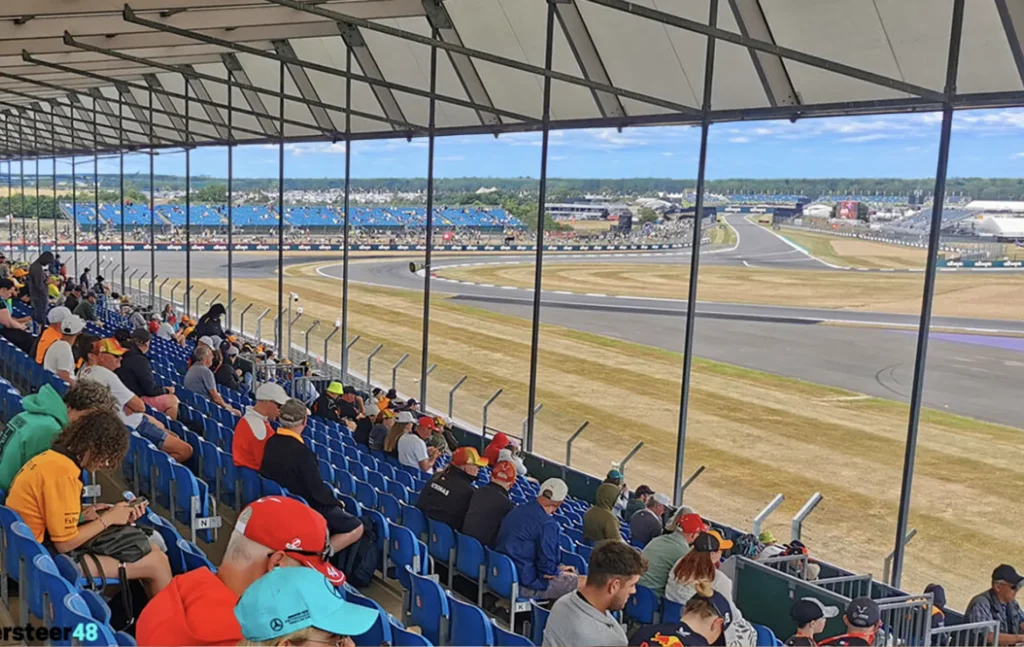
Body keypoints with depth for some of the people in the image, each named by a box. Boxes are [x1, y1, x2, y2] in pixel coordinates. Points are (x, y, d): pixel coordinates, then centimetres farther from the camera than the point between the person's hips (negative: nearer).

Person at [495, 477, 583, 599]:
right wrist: (562, 573, 3)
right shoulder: (547, 525, -21)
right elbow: (548, 571, -19)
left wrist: (558, 568, 16)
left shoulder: (516, 511, 5)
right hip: (524, 586, -9)